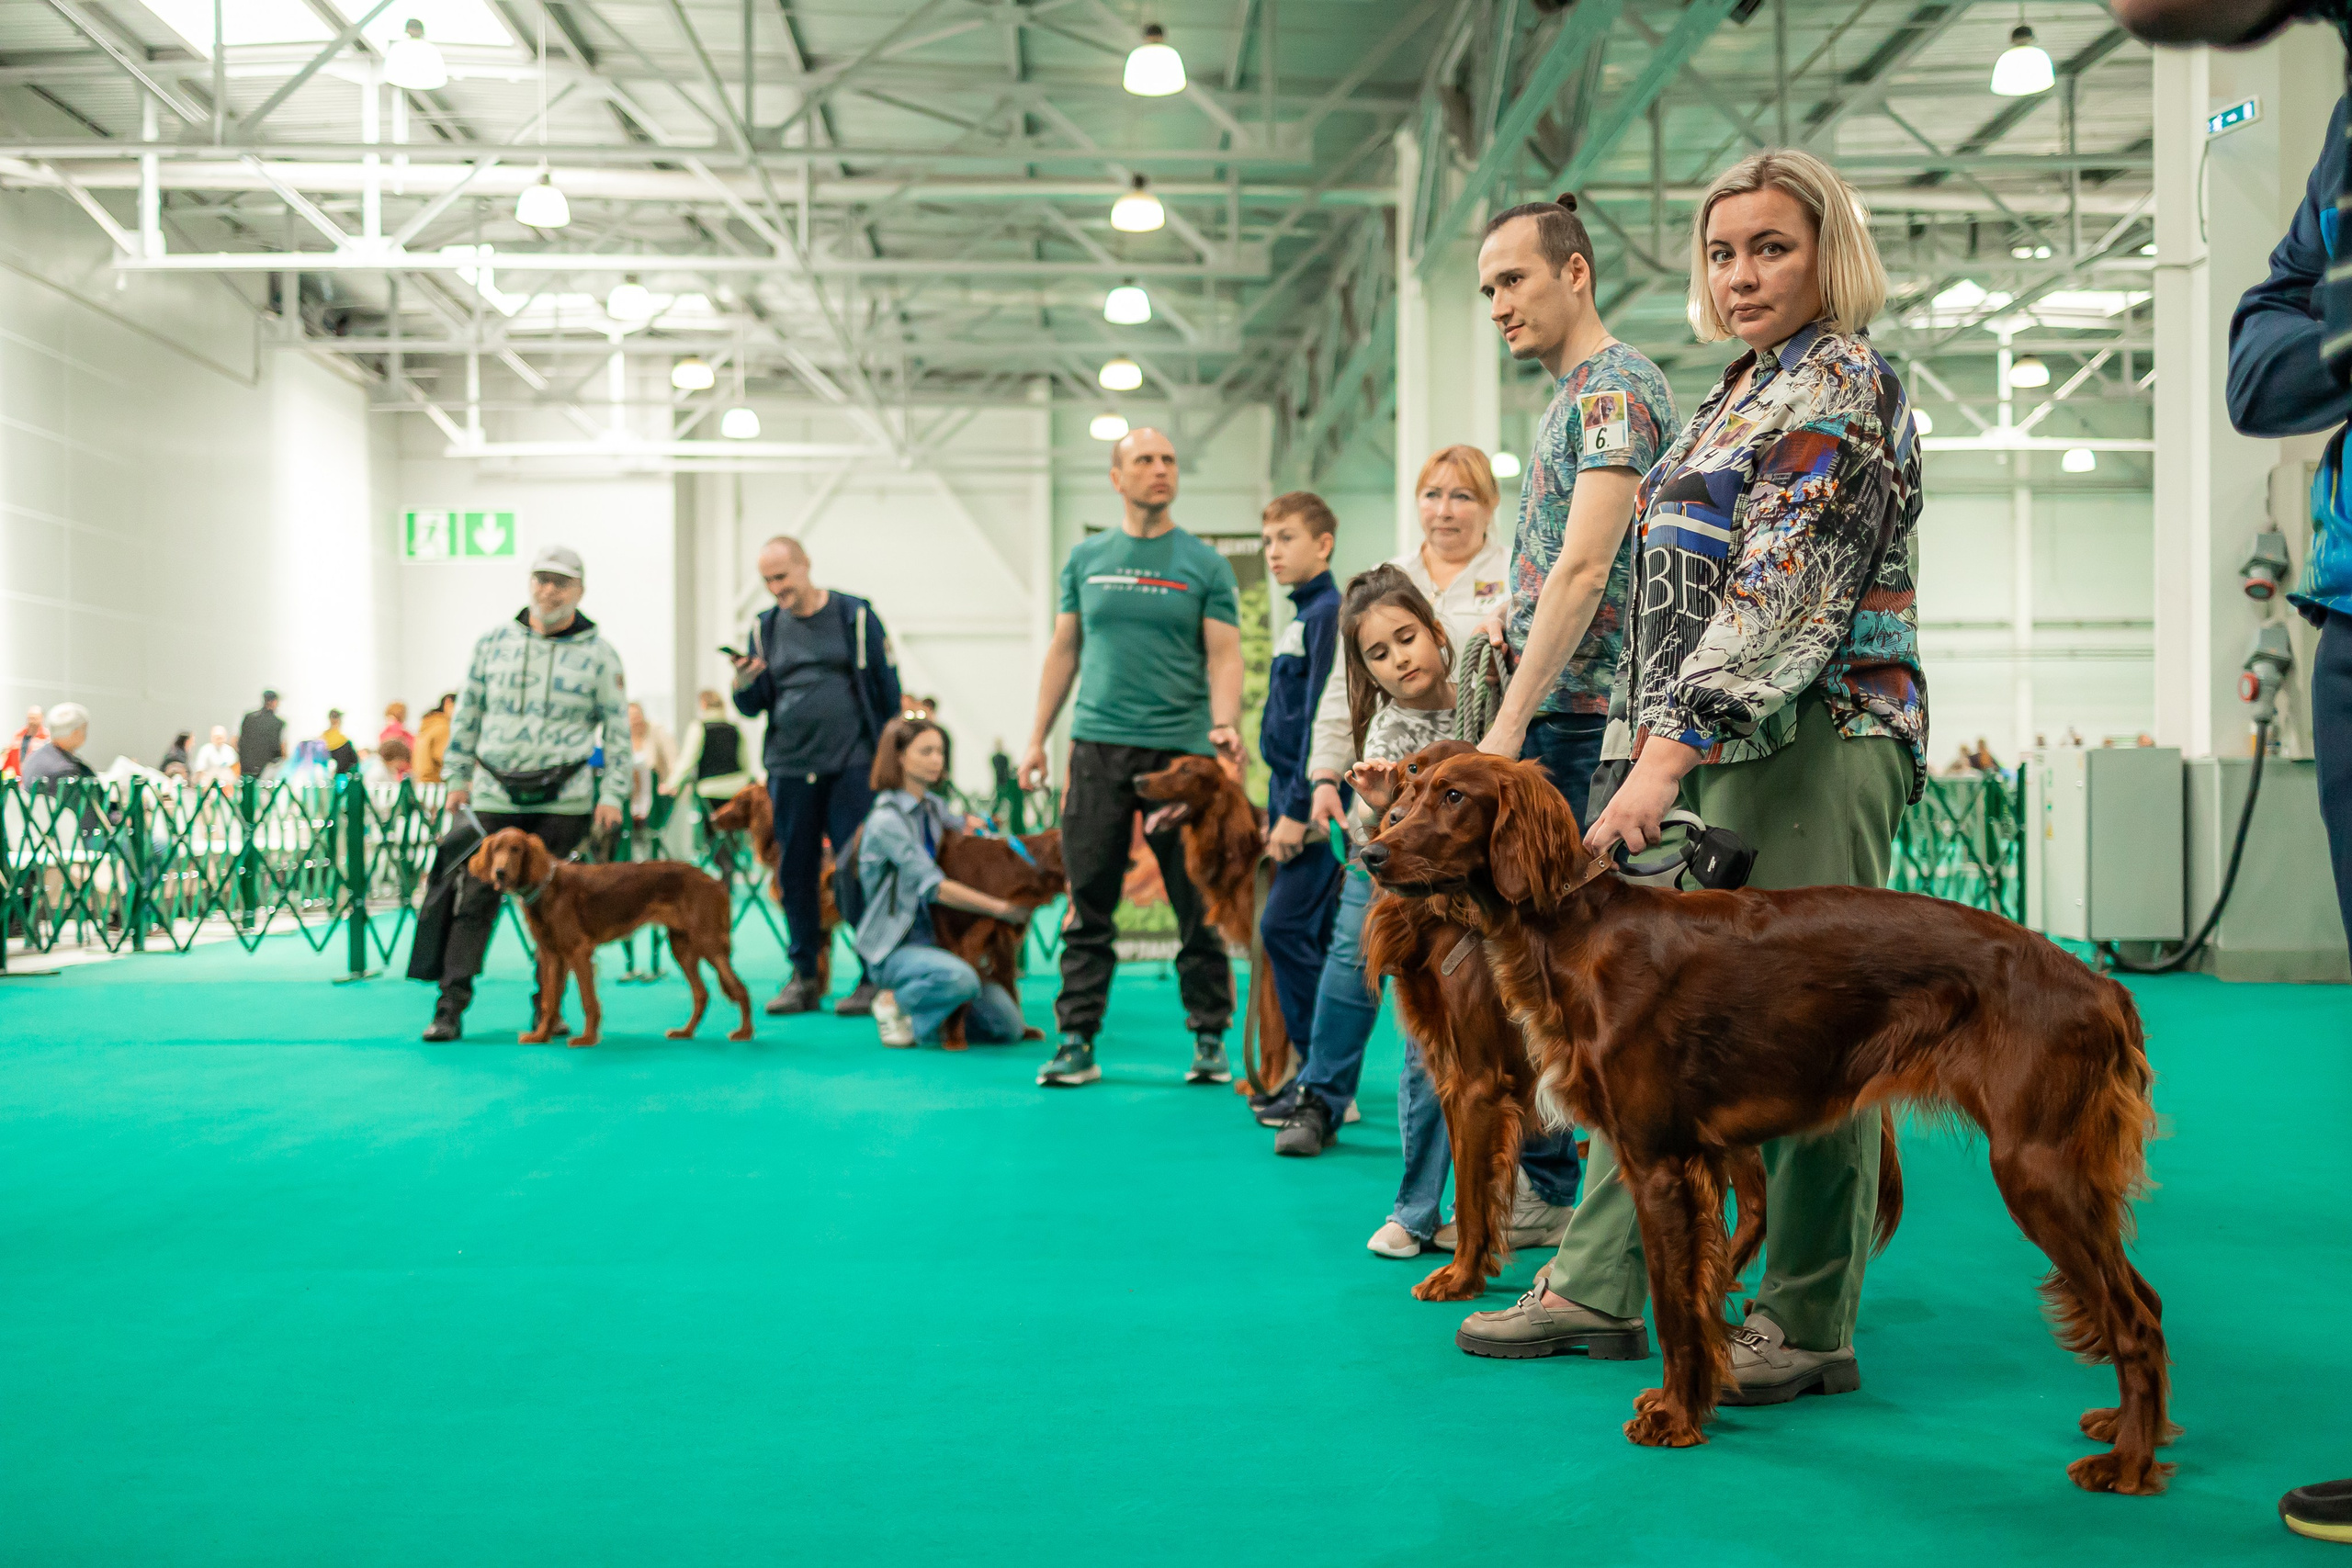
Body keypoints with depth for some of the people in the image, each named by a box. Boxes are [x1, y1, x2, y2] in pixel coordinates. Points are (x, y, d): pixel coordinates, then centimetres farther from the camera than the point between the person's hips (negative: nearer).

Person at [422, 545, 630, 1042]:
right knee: (475, 898, -3)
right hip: (496, 795, 1)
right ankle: (451, 1007, -1)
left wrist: (612, 795, -3)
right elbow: (467, 712, 12)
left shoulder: (599, 653, 1)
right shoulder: (495, 641, 6)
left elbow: (617, 729, 3)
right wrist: (458, 777, 10)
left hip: (565, 800, -1)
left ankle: (548, 1008, 14)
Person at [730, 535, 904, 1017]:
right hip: (789, 768, 4)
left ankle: (874, 978, 3)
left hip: (851, 765, -4)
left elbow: (888, 690, 2)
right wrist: (744, 687, -10)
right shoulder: (766, 627, 10)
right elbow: (754, 708, 12)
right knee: (795, 874, 7)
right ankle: (804, 978, 17)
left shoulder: (855, 616, 0)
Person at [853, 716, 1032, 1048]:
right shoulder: (886, 821, -13)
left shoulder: (932, 807, 10)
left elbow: (966, 824, 33)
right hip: (894, 946, -7)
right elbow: (935, 888, -18)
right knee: (960, 979, -38)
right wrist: (1000, 907, -15)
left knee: (1007, 1026, -9)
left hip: (933, 939, 7)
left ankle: (918, 1019, 13)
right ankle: (891, 1001, -8)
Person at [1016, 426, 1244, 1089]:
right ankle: (1076, 1043, 8)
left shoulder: (1204, 563, 4)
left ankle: (1210, 1040, 13)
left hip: (1182, 752, -2)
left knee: (1199, 907, 3)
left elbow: (1224, 656, -2)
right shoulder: (1086, 558, 11)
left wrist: (1225, 725, -19)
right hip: (1099, 746, 2)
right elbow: (1064, 650, 14)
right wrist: (1037, 736, 9)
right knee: (1089, 906, 2)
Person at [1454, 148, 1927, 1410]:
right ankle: (1597, 1283, 18)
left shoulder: (1842, 390, -8)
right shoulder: (1744, 390, 20)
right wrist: (1655, 749, 22)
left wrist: (1667, 754, -28)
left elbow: (1782, 595, -20)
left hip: (1812, 740, -9)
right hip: (1708, 745, 10)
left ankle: (1807, 1328, 6)